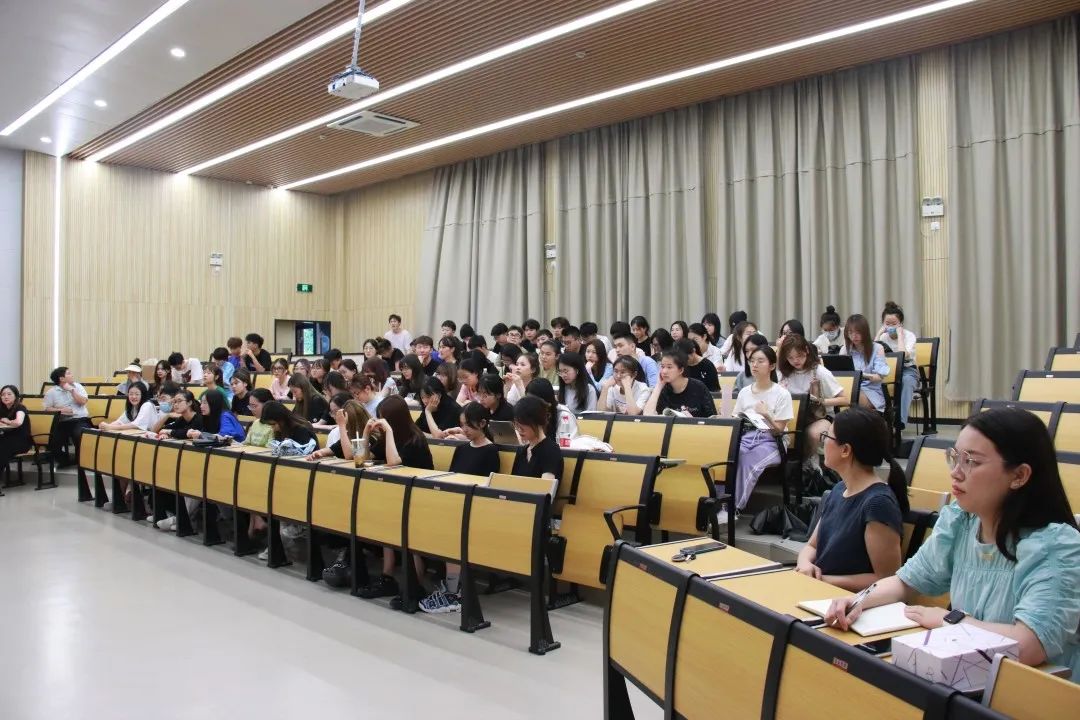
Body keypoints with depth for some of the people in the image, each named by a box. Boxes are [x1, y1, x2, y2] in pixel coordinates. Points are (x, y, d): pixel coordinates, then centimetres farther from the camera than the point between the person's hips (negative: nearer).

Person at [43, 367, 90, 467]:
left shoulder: (77, 386, 10)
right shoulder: (52, 391, 5)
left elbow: (83, 402, -3)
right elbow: (46, 408, 1)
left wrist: (71, 390, -7)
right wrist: (60, 410, -12)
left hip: (80, 420, -1)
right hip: (62, 422, 1)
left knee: (80, 435, -32)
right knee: (53, 442, -19)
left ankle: (80, 460, -6)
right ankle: (64, 460, 12)